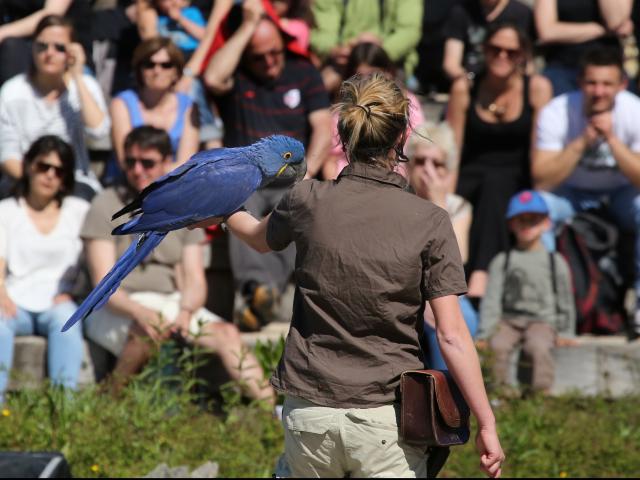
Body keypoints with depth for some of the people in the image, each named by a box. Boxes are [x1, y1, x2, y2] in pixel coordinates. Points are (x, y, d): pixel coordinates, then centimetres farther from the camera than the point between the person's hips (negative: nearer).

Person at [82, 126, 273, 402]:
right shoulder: (106, 206, 0)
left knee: (227, 334, -19)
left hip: (172, 303, 5)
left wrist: (186, 311, -18)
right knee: (155, 327, -36)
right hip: (118, 309, -4)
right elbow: (104, 284, -9)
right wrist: (139, 312, -28)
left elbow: (194, 280, 6)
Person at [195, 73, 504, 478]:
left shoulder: (308, 202, -3)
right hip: (386, 418, -2)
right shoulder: (429, 221, -8)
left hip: (310, 411, 2)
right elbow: (452, 335, -10)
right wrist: (487, 425, -5)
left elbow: (260, 238, 22)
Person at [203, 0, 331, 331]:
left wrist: (305, 174, -11)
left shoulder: (303, 73, 13)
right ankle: (260, 286, -53)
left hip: (290, 184, 1)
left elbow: (323, 129, 5)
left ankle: (256, 296, -42)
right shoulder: (235, 75, 10)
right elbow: (213, 78, -15)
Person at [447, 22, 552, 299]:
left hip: (516, 182, -2)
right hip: (472, 176, 2)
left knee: (494, 183, -37)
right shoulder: (464, 89, 7)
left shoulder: (537, 88, 3)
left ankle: (481, 275, -50)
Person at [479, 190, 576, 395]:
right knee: (497, 346, -33)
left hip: (542, 320, -1)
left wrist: (565, 333, 7)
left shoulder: (556, 262, 15)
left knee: (539, 347, -35)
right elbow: (492, 299, 7)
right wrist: (485, 331, -5)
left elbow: (565, 302, 18)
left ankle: (542, 392, -36)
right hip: (508, 320, 1)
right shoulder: (502, 261, 16)